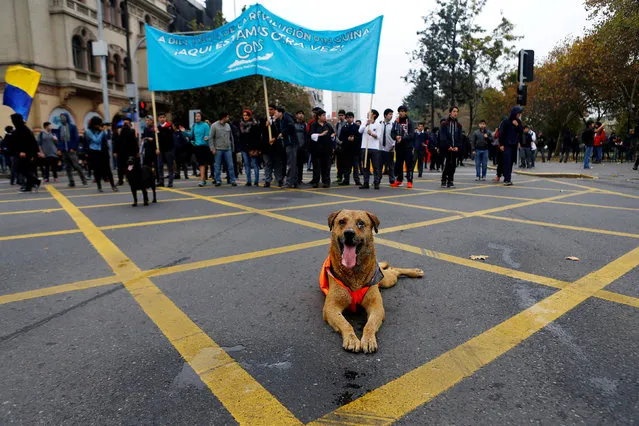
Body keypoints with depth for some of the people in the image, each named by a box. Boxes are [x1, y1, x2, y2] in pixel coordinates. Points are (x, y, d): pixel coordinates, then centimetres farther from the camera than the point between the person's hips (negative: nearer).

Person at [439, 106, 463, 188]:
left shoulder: (458, 125, 14)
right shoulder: (444, 124, 1)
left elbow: (460, 137, 10)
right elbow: (443, 137, -5)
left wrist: (457, 147, -5)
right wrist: (448, 146, -13)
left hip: (455, 149, 4)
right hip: (446, 148, -4)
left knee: (453, 165, 2)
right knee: (448, 164, -11)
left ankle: (450, 181, 9)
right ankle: (444, 181, -1)